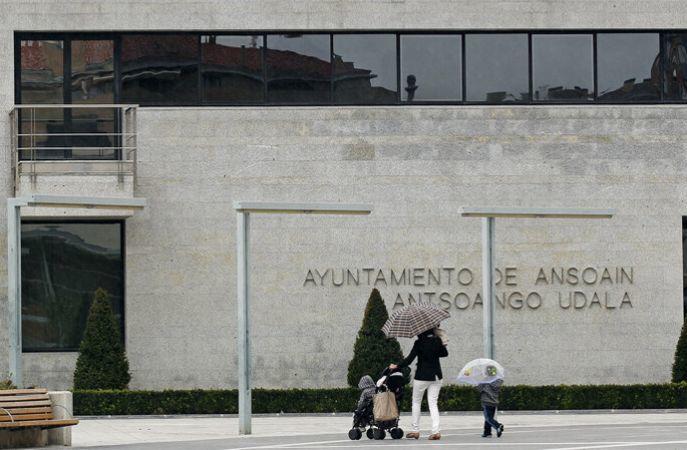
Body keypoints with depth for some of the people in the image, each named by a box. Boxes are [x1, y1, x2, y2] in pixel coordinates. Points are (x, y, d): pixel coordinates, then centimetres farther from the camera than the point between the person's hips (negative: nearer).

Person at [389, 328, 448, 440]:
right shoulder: (437, 341, 1)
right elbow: (445, 353, 16)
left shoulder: (419, 343, -13)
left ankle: (415, 430, 12)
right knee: (433, 403, 4)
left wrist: (397, 367, -2)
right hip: (436, 376, 4)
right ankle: (435, 431, -9)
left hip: (422, 376, -4)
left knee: (416, 402, 12)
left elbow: (409, 359, -14)